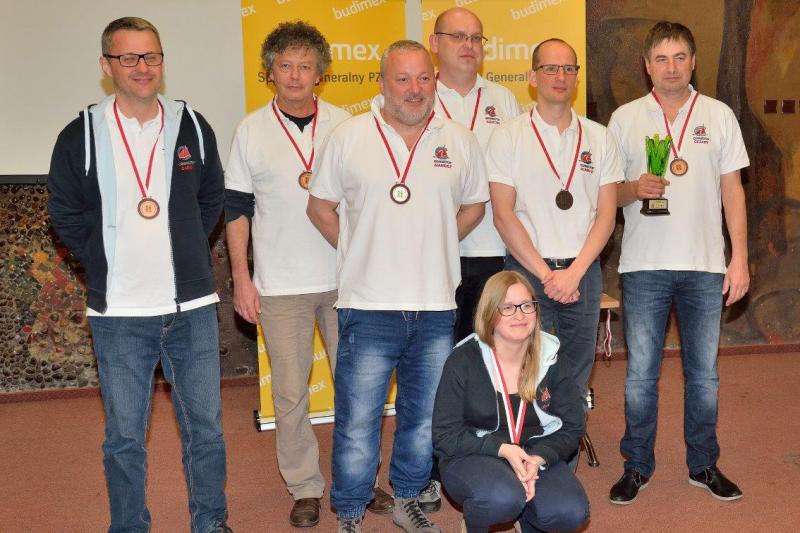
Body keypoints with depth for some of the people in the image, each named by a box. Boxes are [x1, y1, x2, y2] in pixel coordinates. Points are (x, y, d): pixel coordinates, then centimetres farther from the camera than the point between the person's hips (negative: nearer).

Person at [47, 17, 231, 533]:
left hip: (193, 307, 2)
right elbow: (67, 217, 6)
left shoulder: (193, 127, 4)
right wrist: (107, 266, 1)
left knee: (206, 427, 10)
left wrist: (184, 253, 8)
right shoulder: (81, 137, -2)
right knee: (124, 437, 9)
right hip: (119, 315, -1)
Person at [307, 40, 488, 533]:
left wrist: (433, 247, 8)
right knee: (357, 423, 3)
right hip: (368, 307, -3)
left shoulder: (460, 141, 6)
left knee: (425, 419, 16)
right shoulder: (348, 137, -1)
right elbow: (320, 205, 6)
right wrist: (359, 251, 2)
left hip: (436, 308, 3)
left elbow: (474, 205, 17)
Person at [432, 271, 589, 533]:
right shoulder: (462, 362, -12)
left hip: (535, 455, 4)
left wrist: (539, 458, -18)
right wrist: (502, 449, -23)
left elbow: (572, 428, 2)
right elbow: (445, 435, -10)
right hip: (473, 457, -3)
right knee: (503, 498, -36)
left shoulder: (552, 360, -2)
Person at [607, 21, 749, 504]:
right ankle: (638, 465, 20)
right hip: (644, 266, -1)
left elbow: (732, 191, 6)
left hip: (706, 266, 1)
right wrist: (634, 189, -17)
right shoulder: (625, 119, 3)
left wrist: (740, 259, 0)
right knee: (640, 374, 5)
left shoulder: (719, 116, 5)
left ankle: (704, 464, 26)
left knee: (704, 373, 11)